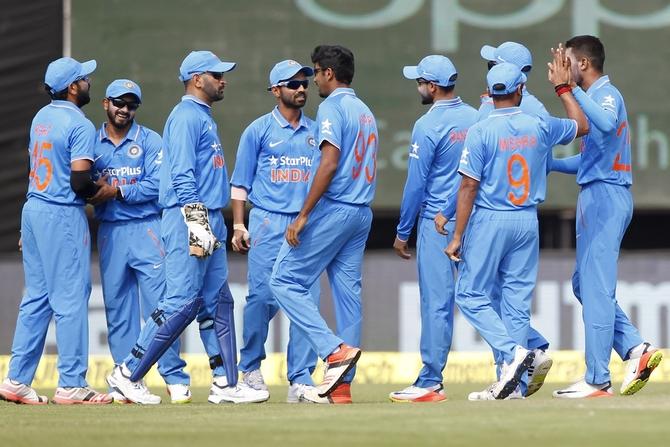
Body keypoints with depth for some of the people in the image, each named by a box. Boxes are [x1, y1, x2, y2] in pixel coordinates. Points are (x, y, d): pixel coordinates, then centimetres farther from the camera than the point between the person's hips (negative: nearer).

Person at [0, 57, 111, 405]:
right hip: (63, 216, -8)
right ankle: (71, 385, -3)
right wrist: (100, 190, 1)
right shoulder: (80, 126, -14)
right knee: (71, 298, -3)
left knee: (37, 297, 12)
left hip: (33, 209, 8)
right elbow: (79, 181, -19)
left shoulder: (41, 118, 12)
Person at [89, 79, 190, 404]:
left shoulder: (150, 141, 3)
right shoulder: (92, 143, 11)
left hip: (147, 230, -3)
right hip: (110, 232, 3)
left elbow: (156, 185, -8)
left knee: (159, 303, -9)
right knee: (117, 307, 4)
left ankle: (175, 377, -7)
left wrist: (118, 191, -15)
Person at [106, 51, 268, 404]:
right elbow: (182, 175, -18)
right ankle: (128, 374, -6)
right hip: (188, 219, -11)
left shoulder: (203, 117, 21)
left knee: (217, 303, 7)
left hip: (208, 222, 11)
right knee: (182, 302, -11)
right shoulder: (186, 116, -10)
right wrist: (196, 223, -23)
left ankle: (225, 384, 8)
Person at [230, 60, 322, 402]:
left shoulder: (315, 132, 15)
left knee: (307, 300, -5)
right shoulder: (259, 130, 5)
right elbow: (240, 182, 5)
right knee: (262, 296, -8)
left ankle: (301, 380, -3)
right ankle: (250, 368, 12)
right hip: (268, 223, -3)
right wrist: (239, 226, -3)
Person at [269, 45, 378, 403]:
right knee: (348, 292, 6)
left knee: (285, 281, -4)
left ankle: (335, 349, -16)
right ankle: (342, 384, 5)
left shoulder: (332, 106, -8)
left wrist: (303, 215, -19)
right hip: (362, 213, 9)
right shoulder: (366, 112, 19)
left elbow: (330, 163, -19)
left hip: (333, 209, -9)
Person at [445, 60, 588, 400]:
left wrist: (457, 236, -8)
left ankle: (513, 352, -15)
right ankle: (512, 385, 6)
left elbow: (469, 186, -12)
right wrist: (563, 88, 28)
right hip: (528, 222, 5)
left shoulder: (481, 131, -11)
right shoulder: (540, 127, 1)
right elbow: (582, 126, 19)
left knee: (471, 295, 4)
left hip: (490, 221, -5)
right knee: (517, 300, 7)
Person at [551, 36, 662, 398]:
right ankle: (635, 348, 8)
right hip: (595, 198, 10)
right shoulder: (594, 97, 20)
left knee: (596, 287, -9)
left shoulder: (606, 94, -10)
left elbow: (607, 124, -35)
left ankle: (597, 380, -8)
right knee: (584, 284, 12)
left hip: (605, 196, -10)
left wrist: (570, 89, -35)